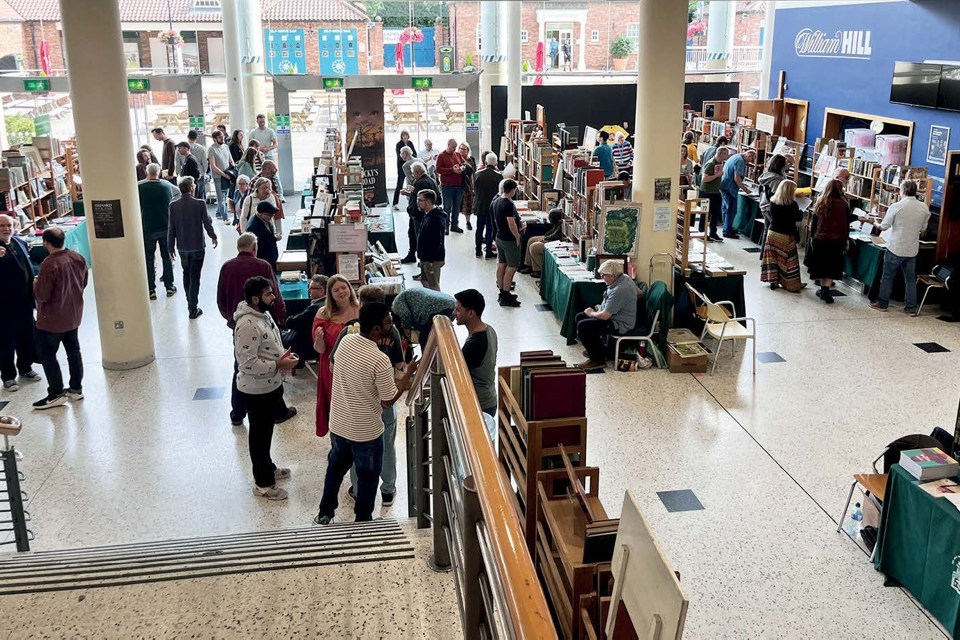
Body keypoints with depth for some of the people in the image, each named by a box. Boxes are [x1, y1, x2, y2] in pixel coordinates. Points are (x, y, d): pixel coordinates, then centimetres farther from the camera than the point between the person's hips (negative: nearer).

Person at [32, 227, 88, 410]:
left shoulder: (49, 264, -25)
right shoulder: (78, 258, -3)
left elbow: (42, 295, -21)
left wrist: (36, 284, -2)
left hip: (52, 319, -7)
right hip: (73, 315, 7)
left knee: (47, 354, 6)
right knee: (73, 350, 16)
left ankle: (56, 394, 10)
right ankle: (76, 388, 25)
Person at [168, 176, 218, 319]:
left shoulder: (173, 205, -9)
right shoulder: (200, 204, -16)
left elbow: (171, 228, -4)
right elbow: (207, 223, -8)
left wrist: (171, 247, 7)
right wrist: (213, 237, 11)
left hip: (183, 247, 3)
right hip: (197, 246, -3)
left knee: (186, 274, 22)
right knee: (194, 277, 3)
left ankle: (190, 303, 33)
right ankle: (193, 309, 4)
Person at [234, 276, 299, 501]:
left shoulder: (263, 314, 4)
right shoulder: (247, 325, -28)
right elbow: (248, 363, -29)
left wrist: (283, 356, 3)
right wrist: (278, 365, -25)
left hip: (271, 385, 9)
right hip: (257, 390, -9)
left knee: (266, 431, 25)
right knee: (259, 435, 5)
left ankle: (267, 468, 43)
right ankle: (263, 484, 18)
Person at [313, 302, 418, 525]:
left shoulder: (346, 341, -9)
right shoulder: (380, 361, -29)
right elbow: (388, 400, -18)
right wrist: (408, 374, -7)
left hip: (338, 423, 6)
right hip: (366, 431, -6)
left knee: (336, 466, 26)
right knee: (368, 476, 16)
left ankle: (324, 513, 39)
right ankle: (362, 521, 32)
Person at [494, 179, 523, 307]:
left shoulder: (495, 202, 5)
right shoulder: (508, 204, -23)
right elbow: (511, 224, -26)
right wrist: (517, 237, -12)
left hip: (499, 237, 9)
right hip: (509, 240, -9)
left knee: (501, 265, 15)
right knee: (512, 268, -2)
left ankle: (502, 293, 23)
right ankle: (506, 297, 1)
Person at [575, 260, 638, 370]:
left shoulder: (619, 290, -31)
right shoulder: (624, 277, -1)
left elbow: (605, 315, -30)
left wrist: (591, 313, -8)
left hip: (620, 325, -11)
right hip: (614, 316, 11)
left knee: (582, 326, -20)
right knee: (579, 317, 11)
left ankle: (597, 360, -7)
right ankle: (597, 349, 22)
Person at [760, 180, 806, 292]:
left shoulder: (773, 201, -2)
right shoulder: (792, 204, -16)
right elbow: (799, 218, -6)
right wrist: (800, 211, 13)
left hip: (772, 232, 5)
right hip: (786, 236, -5)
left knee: (772, 257, 9)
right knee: (788, 260, 2)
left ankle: (773, 281, 14)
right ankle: (792, 284, 8)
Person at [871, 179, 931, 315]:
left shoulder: (896, 206, -14)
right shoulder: (924, 208, 0)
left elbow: (884, 226, -7)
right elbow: (923, 230, 10)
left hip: (895, 248, -4)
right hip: (912, 250, 4)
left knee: (887, 276, 10)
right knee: (910, 279, 12)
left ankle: (882, 303, 18)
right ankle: (911, 308, 15)